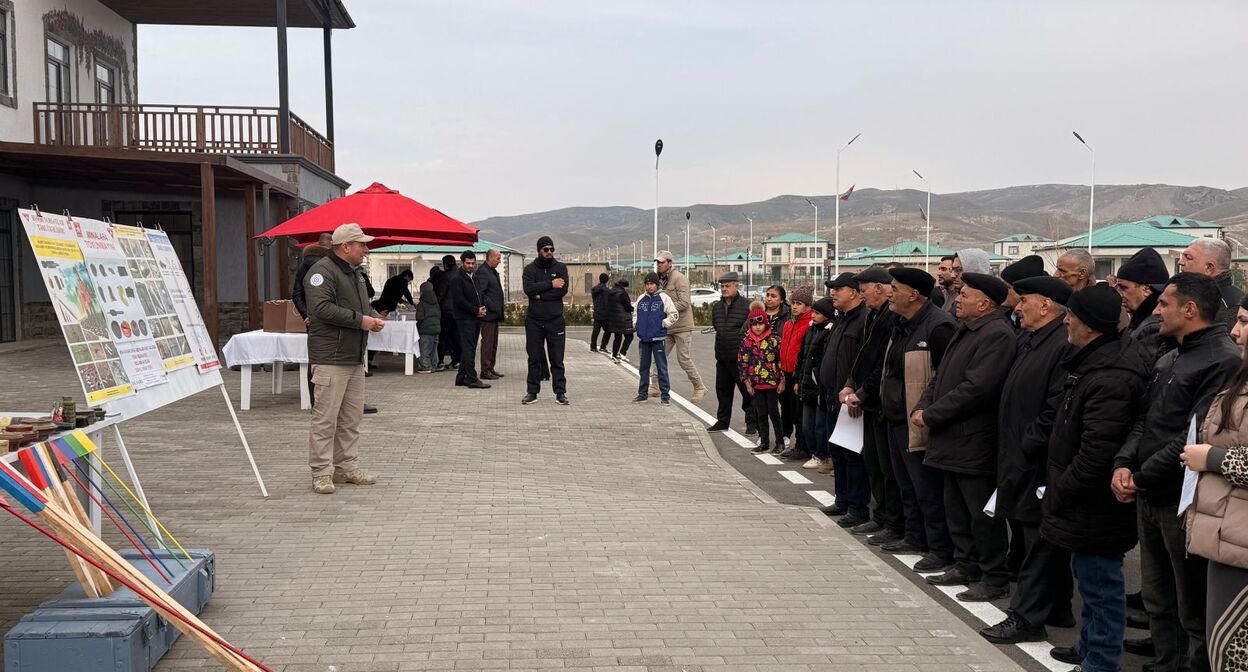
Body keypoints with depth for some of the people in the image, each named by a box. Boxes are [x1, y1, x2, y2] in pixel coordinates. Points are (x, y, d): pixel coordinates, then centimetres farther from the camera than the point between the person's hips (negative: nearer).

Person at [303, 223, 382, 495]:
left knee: (351, 418, 12)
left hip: (355, 358, 10)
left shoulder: (355, 273, 20)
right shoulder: (323, 271, -11)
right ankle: (321, 472, -1)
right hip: (331, 358, -10)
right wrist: (359, 320, -19)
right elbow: (321, 307, -22)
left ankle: (347, 467, 21)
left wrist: (374, 317, 7)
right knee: (325, 418, -6)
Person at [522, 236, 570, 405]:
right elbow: (528, 289, -14)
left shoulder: (560, 267, 4)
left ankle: (560, 393, 7)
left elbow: (563, 290, -10)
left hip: (555, 320, 0)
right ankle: (532, 392, 13)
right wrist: (550, 284, -14)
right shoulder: (530, 269, 4)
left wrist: (540, 295, -11)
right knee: (534, 358, 6)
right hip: (534, 321, 0)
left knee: (557, 359, 3)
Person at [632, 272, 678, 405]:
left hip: (658, 338, -5)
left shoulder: (664, 298, -3)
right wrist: (636, 325, 8)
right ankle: (642, 394, 21)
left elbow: (674, 315, -4)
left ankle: (665, 395, 0)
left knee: (661, 367, -4)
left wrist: (663, 324, -9)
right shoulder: (641, 299, 10)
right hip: (643, 338, 5)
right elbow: (635, 314, 22)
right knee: (644, 367, 12)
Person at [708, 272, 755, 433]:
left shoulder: (747, 305, -9)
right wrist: (723, 341, 13)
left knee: (747, 390, -1)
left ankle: (752, 423, 7)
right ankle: (722, 421, 25)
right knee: (722, 390, 14)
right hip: (722, 358, 7)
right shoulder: (717, 307, 13)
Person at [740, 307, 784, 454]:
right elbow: (742, 362, 4)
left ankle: (780, 442, 12)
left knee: (774, 413, 2)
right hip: (756, 385, 3)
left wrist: (782, 380, -5)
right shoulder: (746, 342, 2)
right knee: (761, 414, 10)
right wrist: (747, 382, 1)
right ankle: (764, 442, 20)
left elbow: (782, 360, -2)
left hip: (772, 383, -3)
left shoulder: (774, 340, -4)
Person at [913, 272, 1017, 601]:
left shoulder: (997, 335, -18)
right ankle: (966, 566, 31)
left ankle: (995, 578, 12)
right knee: (957, 509, 18)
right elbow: (942, 376, 18)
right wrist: (922, 407, 1)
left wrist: (932, 414, -18)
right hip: (954, 440, 10)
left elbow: (976, 388, -25)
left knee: (982, 513, 0)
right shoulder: (965, 332, 14)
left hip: (975, 442, -10)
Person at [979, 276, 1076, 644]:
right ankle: (1057, 609, 28)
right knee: (1037, 540, 17)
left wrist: (1029, 443, -18)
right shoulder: (1029, 341, 14)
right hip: (1021, 460, 10)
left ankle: (1027, 617, 5)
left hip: (1040, 465, -10)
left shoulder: (1065, 345, -19)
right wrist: (1011, 449, 16)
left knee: (1040, 543, -1)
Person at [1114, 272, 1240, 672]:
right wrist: (1123, 463, -3)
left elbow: (1196, 438, -21)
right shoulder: (1167, 360, 14)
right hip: (1150, 500, 9)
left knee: (1194, 614, 2)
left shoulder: (1224, 361, -16)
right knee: (1159, 604, 18)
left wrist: (1141, 478, -15)